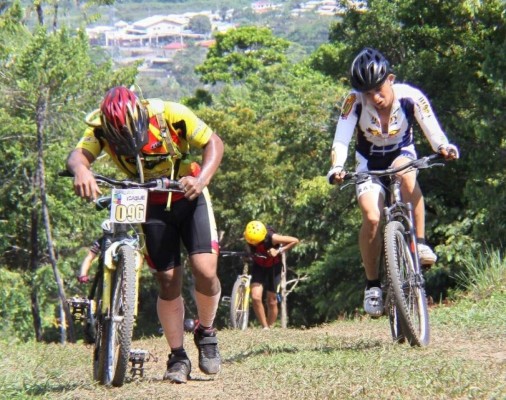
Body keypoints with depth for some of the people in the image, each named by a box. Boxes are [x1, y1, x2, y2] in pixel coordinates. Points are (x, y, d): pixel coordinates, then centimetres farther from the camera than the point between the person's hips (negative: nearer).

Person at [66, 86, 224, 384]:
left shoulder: (169, 114, -26)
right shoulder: (103, 127, -21)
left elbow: (214, 143, -19)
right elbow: (79, 154, -35)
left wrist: (202, 179, -37)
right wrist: (81, 170, -59)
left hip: (189, 198, -1)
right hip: (153, 205, 1)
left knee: (205, 270, -17)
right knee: (168, 282, -1)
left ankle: (206, 333, 10)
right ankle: (178, 358, 11)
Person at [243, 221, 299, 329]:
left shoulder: (272, 238, -33)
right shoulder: (249, 236, -23)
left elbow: (295, 241, -24)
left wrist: (279, 251, -28)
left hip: (273, 267, -2)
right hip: (259, 266, 2)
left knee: (272, 301, 4)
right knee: (255, 298, -15)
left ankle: (270, 327, 23)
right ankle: (265, 327, -2)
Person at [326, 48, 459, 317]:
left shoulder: (411, 97, -27)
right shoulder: (355, 101, -27)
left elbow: (432, 130, -28)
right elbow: (342, 138, -33)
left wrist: (445, 148, -50)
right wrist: (337, 168, -51)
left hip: (402, 154, 0)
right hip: (369, 163, 0)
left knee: (405, 172, -38)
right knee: (371, 217, -23)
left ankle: (420, 242, -27)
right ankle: (372, 283, -4)